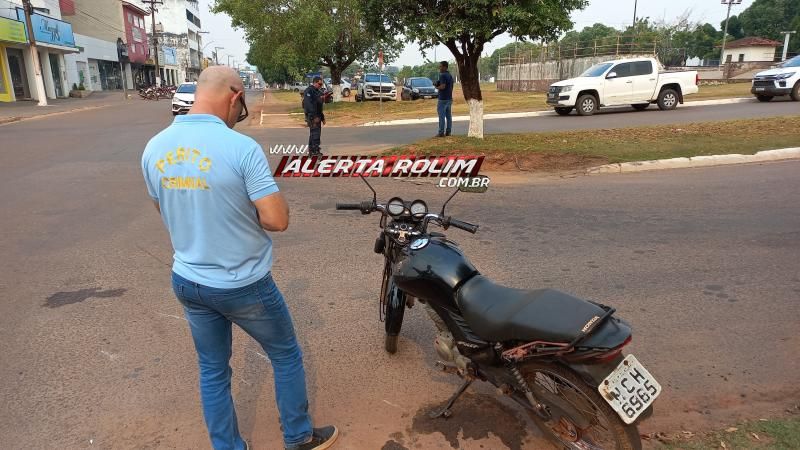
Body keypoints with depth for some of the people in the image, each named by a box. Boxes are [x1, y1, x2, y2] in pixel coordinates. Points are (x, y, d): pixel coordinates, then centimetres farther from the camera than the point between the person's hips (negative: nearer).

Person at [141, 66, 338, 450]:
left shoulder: (153, 148, -3)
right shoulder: (241, 147, -23)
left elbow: (168, 213, 9)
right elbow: (278, 219, -23)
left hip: (188, 282, 6)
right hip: (243, 285, -5)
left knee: (212, 372, 20)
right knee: (286, 356, 18)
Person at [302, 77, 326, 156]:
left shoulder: (317, 92, 19)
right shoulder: (309, 91, -12)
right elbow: (309, 104, -21)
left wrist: (322, 117, 20)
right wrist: (314, 116, -25)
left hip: (317, 116, 10)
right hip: (312, 116, -10)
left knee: (314, 134, 12)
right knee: (315, 132, -13)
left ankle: (312, 151, 18)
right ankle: (315, 151, -12)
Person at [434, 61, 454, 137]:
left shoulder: (442, 75, -13)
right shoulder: (450, 76, 14)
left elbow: (443, 86, -24)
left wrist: (437, 87, -6)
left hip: (443, 99, -8)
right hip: (449, 98, 9)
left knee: (442, 116, -6)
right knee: (449, 116, 8)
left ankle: (441, 132, -6)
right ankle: (448, 132, 10)